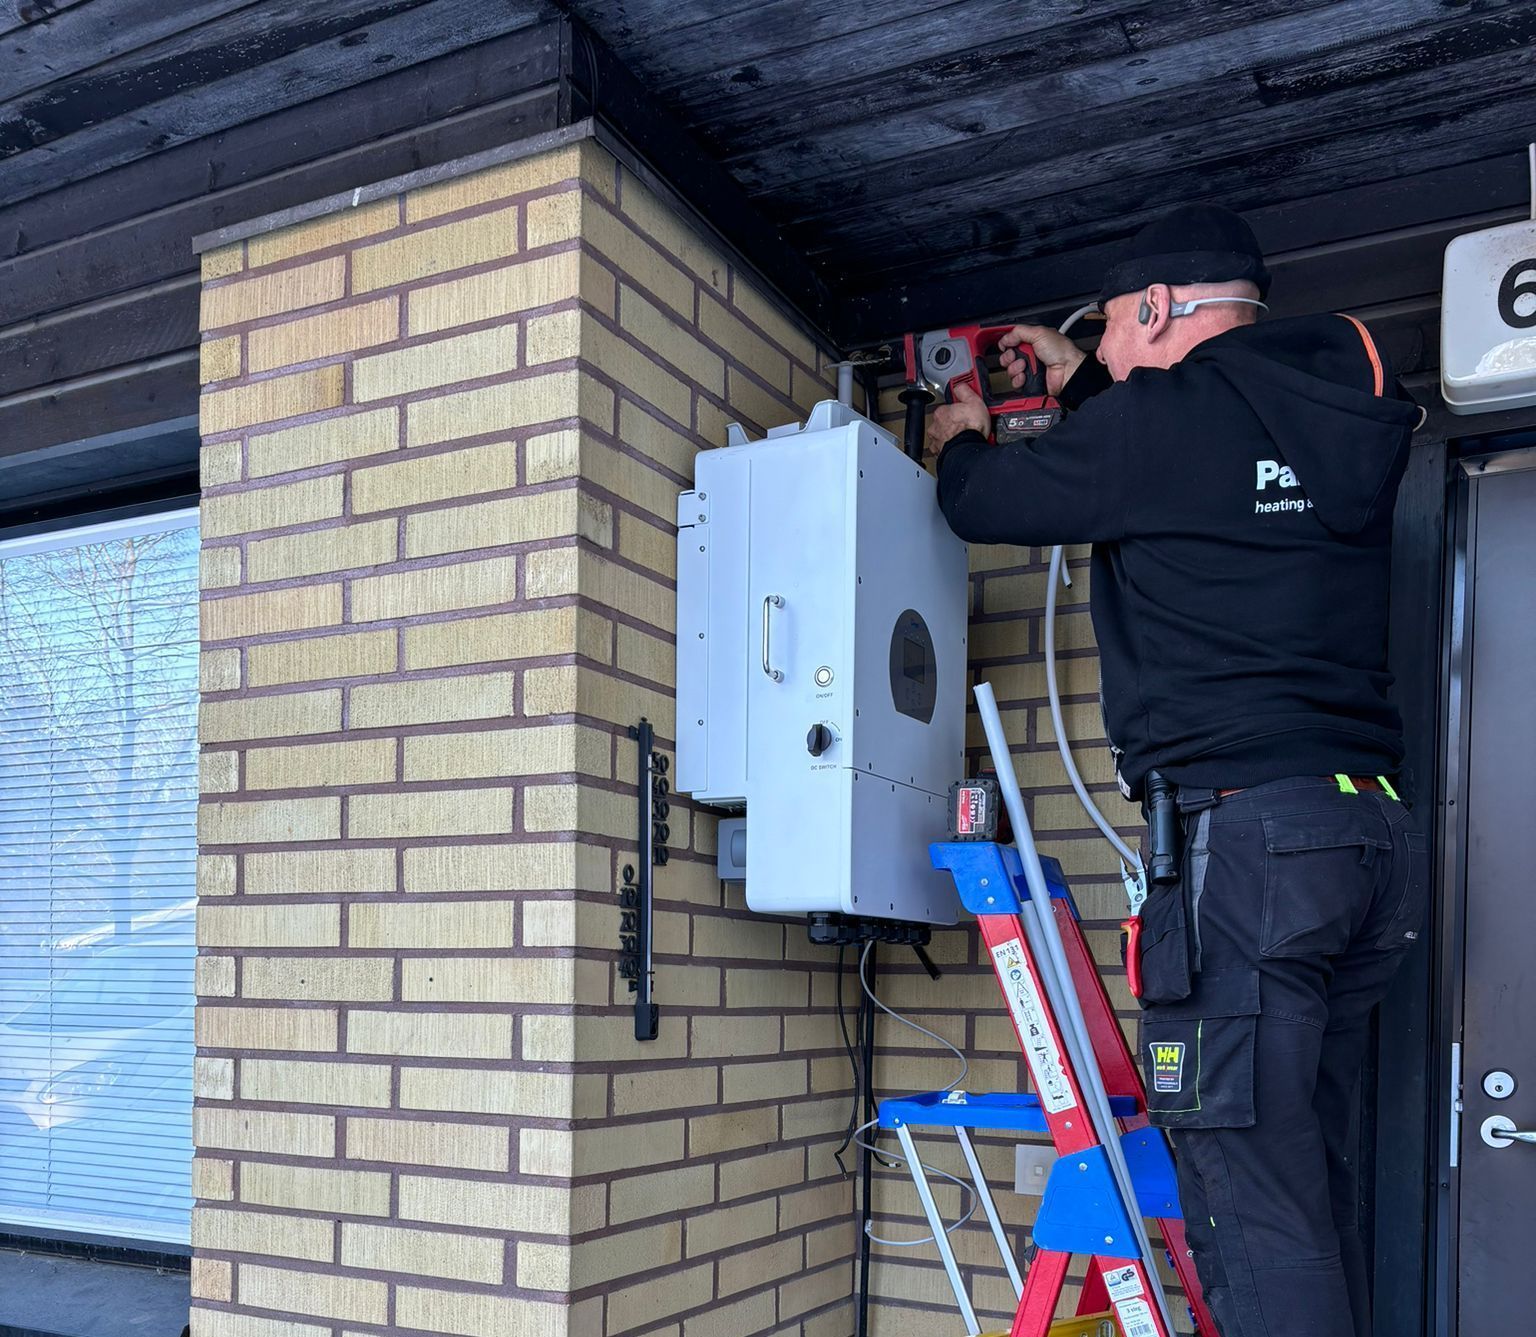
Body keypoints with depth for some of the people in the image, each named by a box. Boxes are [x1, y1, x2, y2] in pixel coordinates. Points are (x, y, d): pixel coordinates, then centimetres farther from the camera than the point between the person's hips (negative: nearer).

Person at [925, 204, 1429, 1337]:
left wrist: (963, 441, 30)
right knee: (1314, 1189, 14)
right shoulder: (1344, 414, 17)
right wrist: (1078, 386, 46)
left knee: (1249, 1200, -7)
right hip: (1373, 830, 9)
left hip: (1246, 832, -8)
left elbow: (986, 504, 7)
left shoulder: (1165, 415, -6)